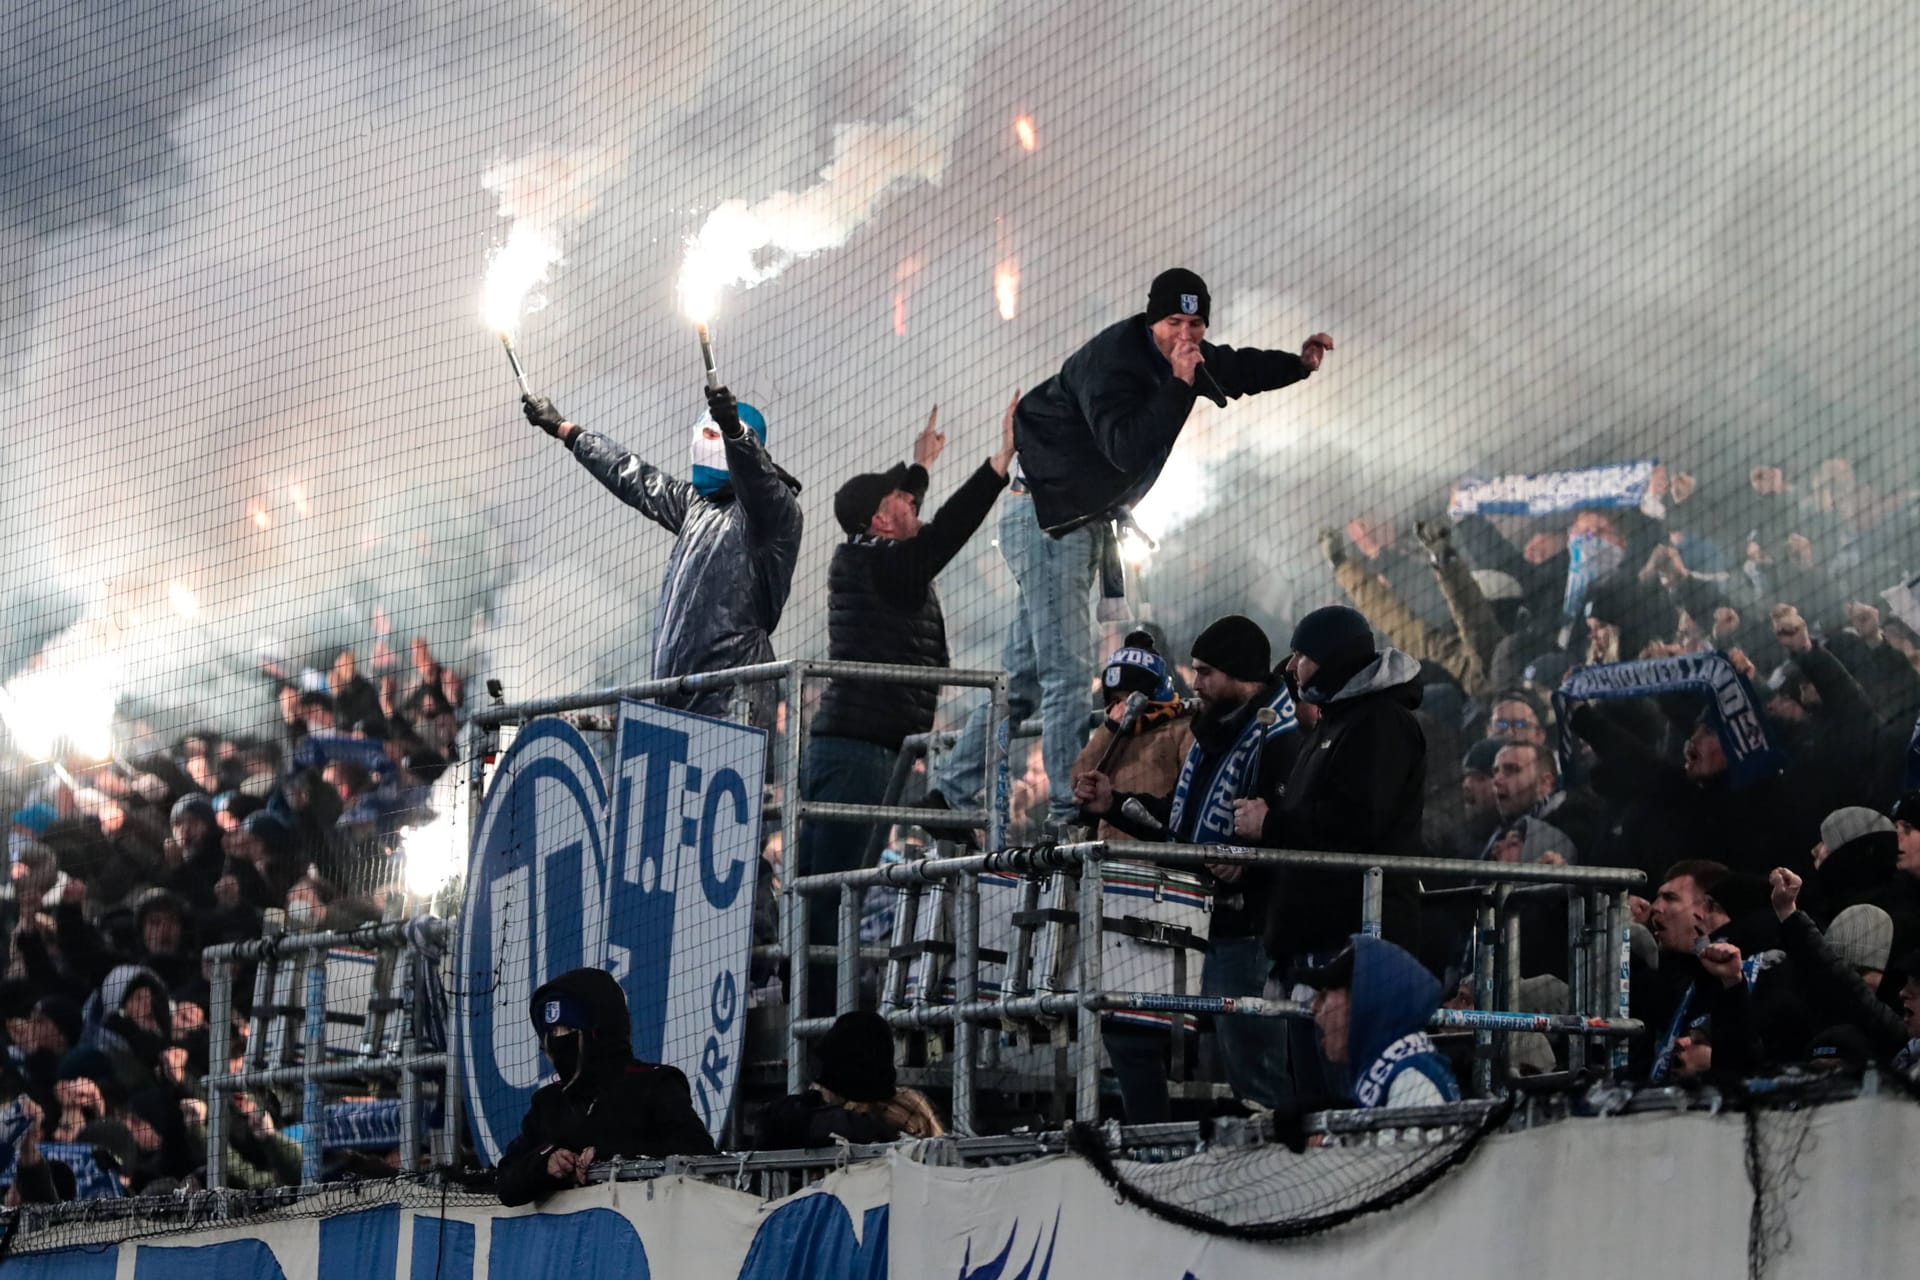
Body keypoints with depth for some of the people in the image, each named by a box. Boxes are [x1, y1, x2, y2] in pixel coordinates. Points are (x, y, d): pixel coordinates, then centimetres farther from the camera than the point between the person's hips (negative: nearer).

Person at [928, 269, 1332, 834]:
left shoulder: (1177, 356, 5)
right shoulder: (1111, 360, -23)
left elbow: (1235, 369, 26)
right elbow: (1129, 449, -34)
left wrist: (1299, 363, 11)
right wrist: (1176, 385, -37)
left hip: (1094, 521, 9)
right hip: (1047, 518, -9)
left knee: (1025, 672, 10)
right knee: (1067, 672, -14)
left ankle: (951, 790, 16)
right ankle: (1069, 808, -15)